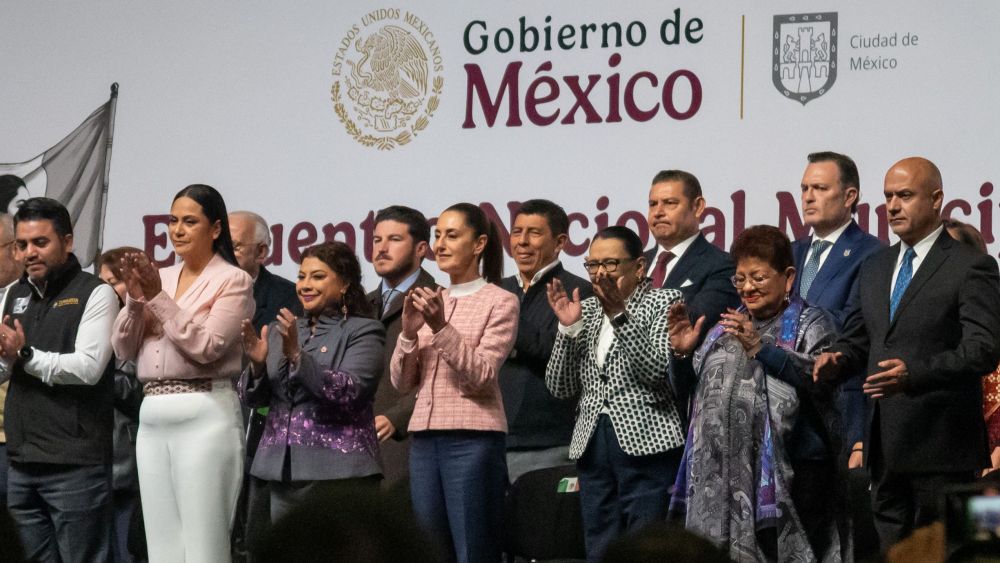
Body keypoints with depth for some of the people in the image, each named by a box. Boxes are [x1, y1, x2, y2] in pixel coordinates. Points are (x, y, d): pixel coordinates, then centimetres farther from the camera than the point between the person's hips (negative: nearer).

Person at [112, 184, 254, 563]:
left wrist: (158, 298, -11)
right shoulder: (160, 278, 15)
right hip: (152, 416, 6)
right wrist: (135, 300, -5)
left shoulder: (233, 280, -1)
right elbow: (123, 350, 11)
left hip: (206, 414, -6)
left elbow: (206, 347, -12)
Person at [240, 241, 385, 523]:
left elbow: (350, 392, -14)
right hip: (282, 470, 5)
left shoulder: (363, 331, 0)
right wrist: (257, 364, -8)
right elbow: (252, 397, 13)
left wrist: (297, 356, -23)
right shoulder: (281, 331, 17)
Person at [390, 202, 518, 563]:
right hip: (424, 439, 6)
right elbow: (402, 383, 11)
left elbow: (481, 376, -11)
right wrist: (409, 333, -5)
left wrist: (441, 328, -20)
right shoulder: (430, 302, 14)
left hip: (472, 439, -6)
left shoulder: (500, 302, -1)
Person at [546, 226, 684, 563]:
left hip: (646, 445, -5)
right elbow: (560, 388, 8)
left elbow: (660, 370, -14)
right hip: (592, 446, 6)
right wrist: (568, 327, -4)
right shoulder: (586, 310, 16)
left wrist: (620, 316, -18)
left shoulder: (664, 302, 2)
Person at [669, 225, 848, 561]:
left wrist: (760, 348, -20)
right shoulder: (725, 329, 22)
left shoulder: (810, 324, 5)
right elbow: (690, 392, 24)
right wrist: (683, 354, 5)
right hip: (723, 473, 5)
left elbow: (821, 377, -14)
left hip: (789, 472, -5)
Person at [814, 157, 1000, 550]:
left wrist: (914, 373, -28)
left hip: (940, 444, -7)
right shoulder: (875, 268, 17)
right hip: (885, 444, 7)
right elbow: (858, 339, 21)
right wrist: (838, 359, -3)